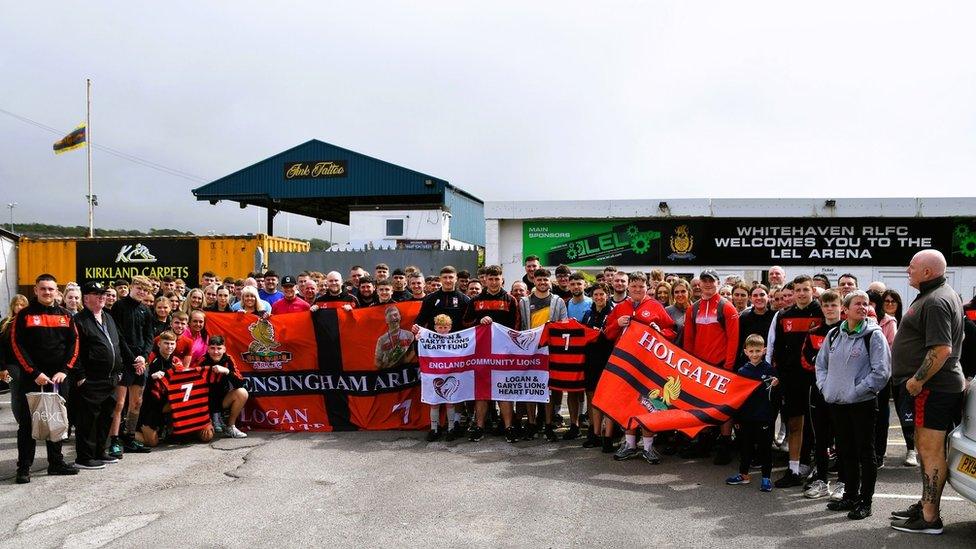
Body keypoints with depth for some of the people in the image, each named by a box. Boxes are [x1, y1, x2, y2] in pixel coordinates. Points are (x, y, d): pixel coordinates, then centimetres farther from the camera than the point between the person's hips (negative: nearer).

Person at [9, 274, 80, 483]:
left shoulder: (65, 316, 8)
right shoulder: (24, 315, -1)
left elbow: (73, 344, 6)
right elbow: (17, 346, -7)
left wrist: (64, 371, -7)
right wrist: (35, 373, -14)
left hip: (59, 378, 3)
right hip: (31, 379, -3)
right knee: (28, 423, 1)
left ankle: (56, 462, 20)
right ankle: (24, 467, 7)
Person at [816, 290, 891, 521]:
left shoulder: (874, 335, -7)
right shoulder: (834, 335, 10)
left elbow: (881, 372, -13)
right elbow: (821, 363, 19)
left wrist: (855, 392, -14)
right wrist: (825, 387, 5)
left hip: (863, 404, -5)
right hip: (836, 404, 5)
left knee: (865, 452, 3)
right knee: (845, 451, 14)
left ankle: (865, 501, 12)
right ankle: (850, 496, 27)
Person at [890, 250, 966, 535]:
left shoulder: (935, 302, -19)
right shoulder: (945, 294, 16)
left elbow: (941, 349, -28)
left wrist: (917, 380, -20)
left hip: (934, 387, -11)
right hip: (934, 386, 11)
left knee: (931, 451, -6)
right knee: (924, 448, 19)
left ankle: (929, 518, 0)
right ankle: (925, 505, 31)